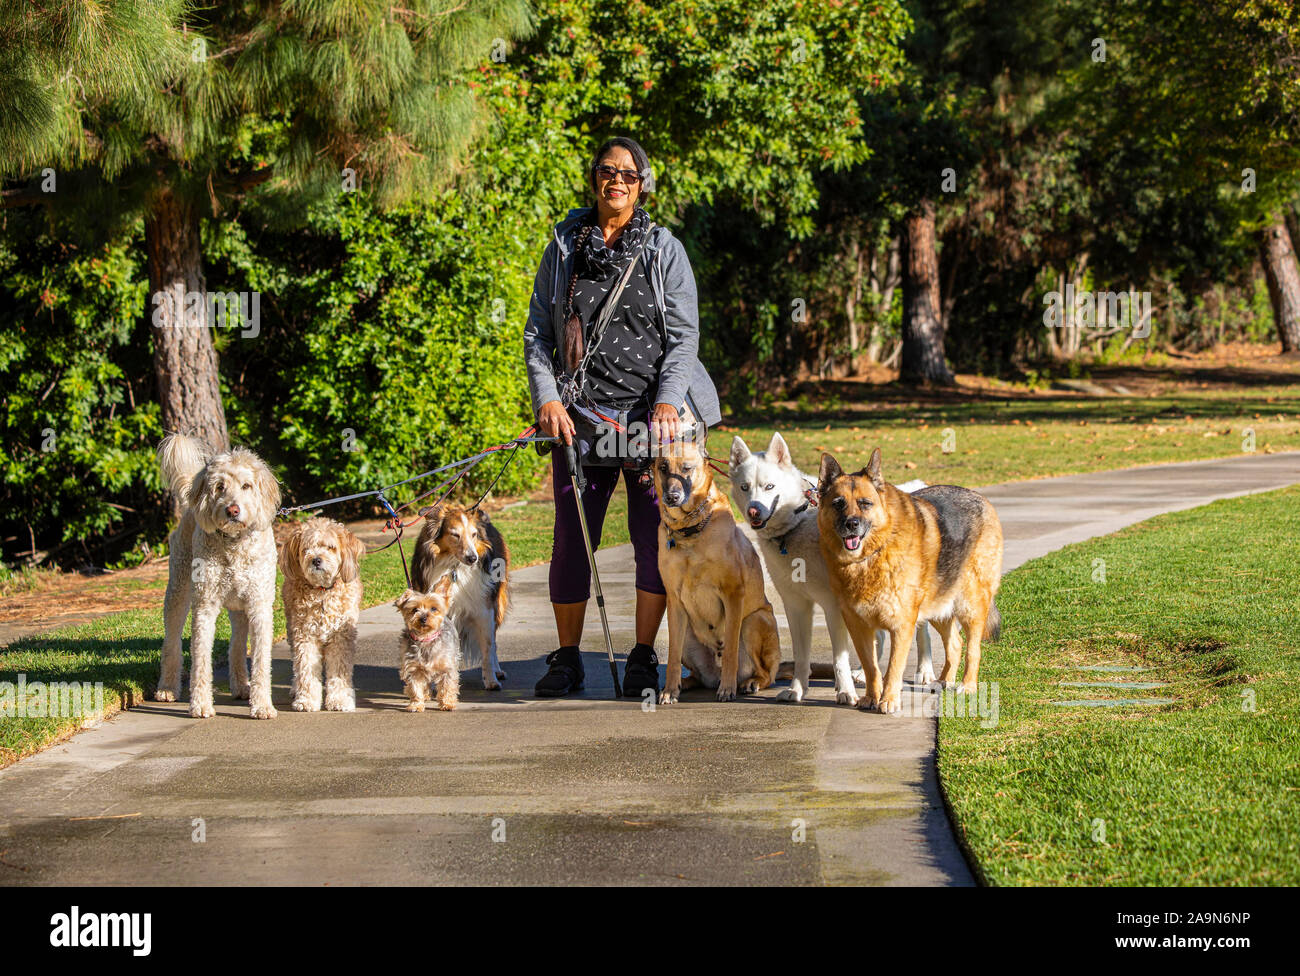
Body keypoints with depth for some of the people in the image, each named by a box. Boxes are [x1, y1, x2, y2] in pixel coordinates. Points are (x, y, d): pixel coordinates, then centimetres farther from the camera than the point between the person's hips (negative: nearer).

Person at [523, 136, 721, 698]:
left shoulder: (664, 250, 6)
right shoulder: (563, 247, 11)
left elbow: (683, 335, 2)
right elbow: (537, 334, 11)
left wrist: (668, 401, -12)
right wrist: (547, 397, -3)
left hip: (651, 415, -1)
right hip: (580, 415, 1)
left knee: (654, 537, -3)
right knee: (572, 537, 0)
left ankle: (643, 660, 6)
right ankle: (567, 659, 11)